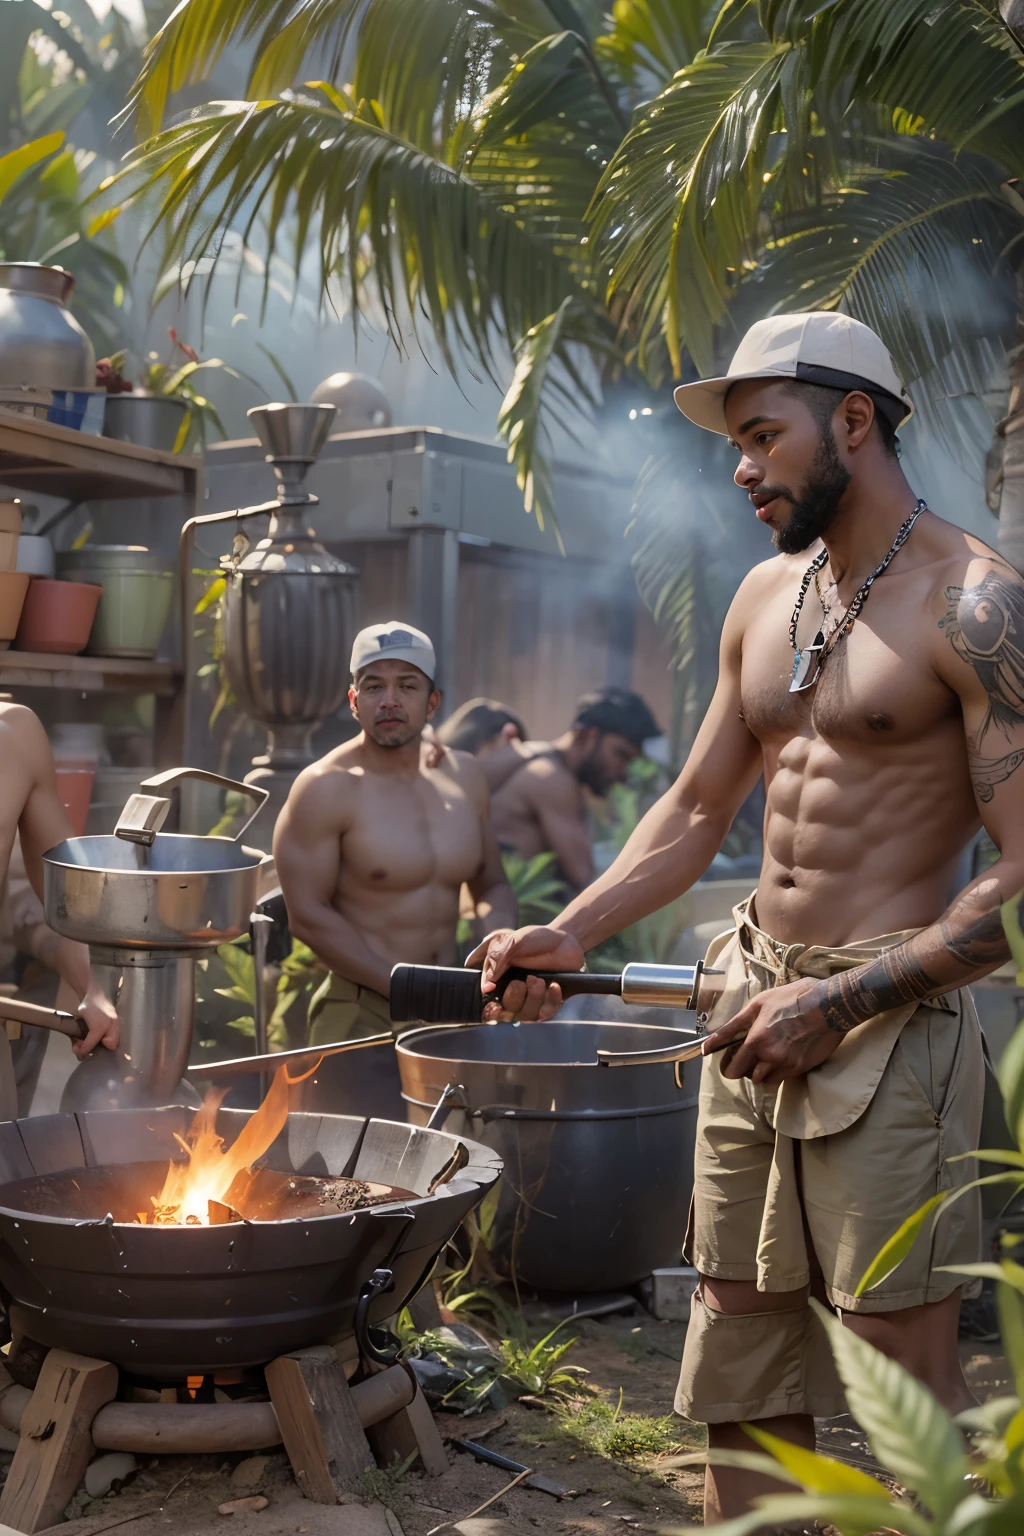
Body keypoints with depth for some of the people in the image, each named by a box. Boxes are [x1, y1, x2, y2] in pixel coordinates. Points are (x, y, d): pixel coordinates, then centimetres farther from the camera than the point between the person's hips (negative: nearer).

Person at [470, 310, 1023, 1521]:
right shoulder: (765, 599, 13)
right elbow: (694, 813, 18)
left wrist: (840, 1003, -21)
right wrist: (568, 935, 6)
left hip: (889, 1018, -7)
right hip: (752, 998, 7)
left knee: (905, 1375, 0)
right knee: (738, 1343, 13)